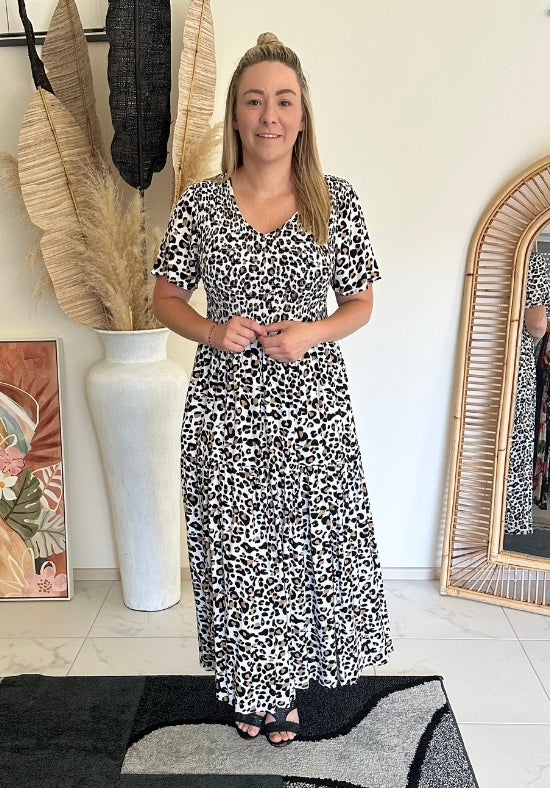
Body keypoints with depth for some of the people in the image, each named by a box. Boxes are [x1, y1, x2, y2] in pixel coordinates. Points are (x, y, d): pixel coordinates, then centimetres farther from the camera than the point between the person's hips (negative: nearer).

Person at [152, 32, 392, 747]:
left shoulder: (337, 203, 1)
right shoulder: (199, 204, 1)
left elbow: (361, 304, 6)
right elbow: (166, 299, 7)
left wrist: (312, 332, -14)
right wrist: (213, 331, -13)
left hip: (311, 406, 0)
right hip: (224, 407, 0)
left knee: (312, 542, 8)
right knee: (236, 551, 9)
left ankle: (287, 683, 36)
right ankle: (254, 686, 35)